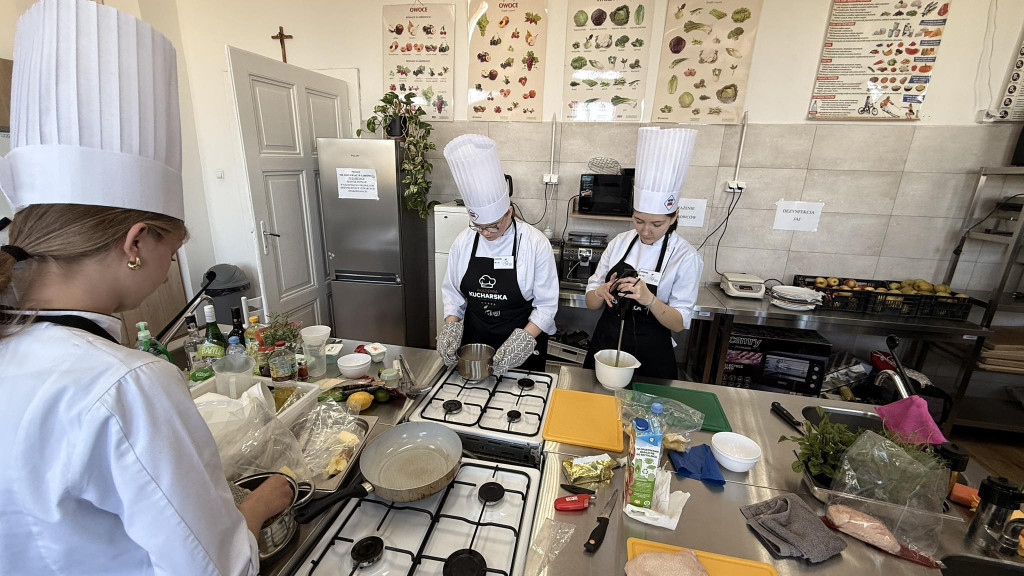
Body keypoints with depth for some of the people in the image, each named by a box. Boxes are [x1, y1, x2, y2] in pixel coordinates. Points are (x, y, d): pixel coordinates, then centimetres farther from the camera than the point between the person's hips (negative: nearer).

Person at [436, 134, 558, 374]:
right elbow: (452, 293, 3)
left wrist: (523, 340, -24)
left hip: (522, 348, -2)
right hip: (473, 342, 3)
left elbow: (546, 304, -12)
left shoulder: (535, 243, -16)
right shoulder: (463, 242, -6)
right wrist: (450, 328, -12)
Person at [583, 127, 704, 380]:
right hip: (605, 344, 3)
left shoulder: (685, 257, -12)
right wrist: (602, 293, -23)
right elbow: (591, 302, 0)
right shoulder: (619, 243, -4)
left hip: (650, 357, -3)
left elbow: (679, 323, -12)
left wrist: (648, 299, -30)